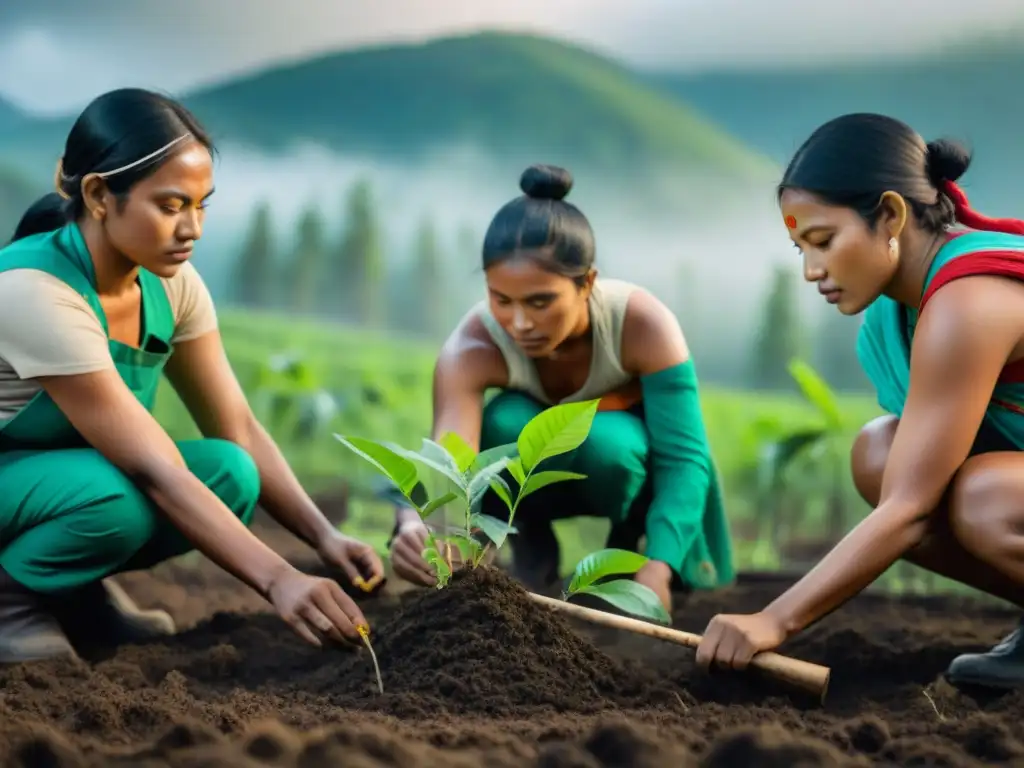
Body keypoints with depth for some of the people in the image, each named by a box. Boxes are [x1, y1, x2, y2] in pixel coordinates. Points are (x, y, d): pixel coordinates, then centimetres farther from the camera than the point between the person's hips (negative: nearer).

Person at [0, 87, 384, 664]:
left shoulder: (171, 284, -9)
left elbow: (240, 433, -7)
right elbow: (154, 468, -34)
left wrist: (324, 536, -22)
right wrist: (276, 579, -38)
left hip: (70, 476, 7)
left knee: (229, 476, -19)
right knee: (115, 499, -36)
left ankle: (78, 591, 4)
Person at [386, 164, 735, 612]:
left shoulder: (644, 324, -34)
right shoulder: (472, 349, -33)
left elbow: (684, 457, -33)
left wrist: (657, 568, -48)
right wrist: (418, 526, -69)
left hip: (624, 448, 0)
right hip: (539, 467, 0)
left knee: (604, 439, -36)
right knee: (504, 423, -34)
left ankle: (629, 538, -3)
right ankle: (531, 546, -6)